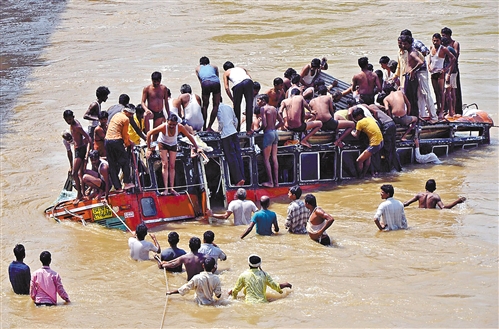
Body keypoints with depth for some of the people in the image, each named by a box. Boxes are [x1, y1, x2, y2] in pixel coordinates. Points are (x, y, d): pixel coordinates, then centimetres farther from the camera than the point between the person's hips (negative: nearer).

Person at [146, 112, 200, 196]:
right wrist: (149, 148, -24)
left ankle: (171, 188, 1)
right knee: (165, 165, -11)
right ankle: (166, 188, -14)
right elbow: (149, 133, -26)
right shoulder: (163, 127, -36)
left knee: (172, 166, -1)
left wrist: (196, 147, -13)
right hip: (163, 144, -2)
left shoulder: (180, 127, -30)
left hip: (173, 145, 2)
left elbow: (189, 136, -15)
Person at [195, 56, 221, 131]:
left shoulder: (198, 68, 31)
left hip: (205, 83, 0)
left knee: (205, 105, 17)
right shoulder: (214, 67, 32)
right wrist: (220, 95, 32)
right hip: (215, 82, 0)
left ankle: (204, 127, 17)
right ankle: (209, 127, 8)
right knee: (216, 106, 12)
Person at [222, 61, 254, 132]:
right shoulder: (241, 68, 37)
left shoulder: (226, 73, 29)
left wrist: (232, 100, 20)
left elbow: (226, 88, 16)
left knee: (237, 106, 14)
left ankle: (237, 129, 17)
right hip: (248, 82, 2)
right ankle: (249, 129, 0)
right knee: (249, 105, 5)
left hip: (237, 84, -2)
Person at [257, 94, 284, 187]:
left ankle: (270, 182, -6)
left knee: (266, 159, -3)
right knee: (274, 158, 9)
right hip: (275, 133, 8)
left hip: (268, 134, -8)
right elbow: (282, 122, 13)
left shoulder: (263, 108, -9)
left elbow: (264, 124, -18)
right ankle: (276, 181, 9)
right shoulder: (274, 108, 13)